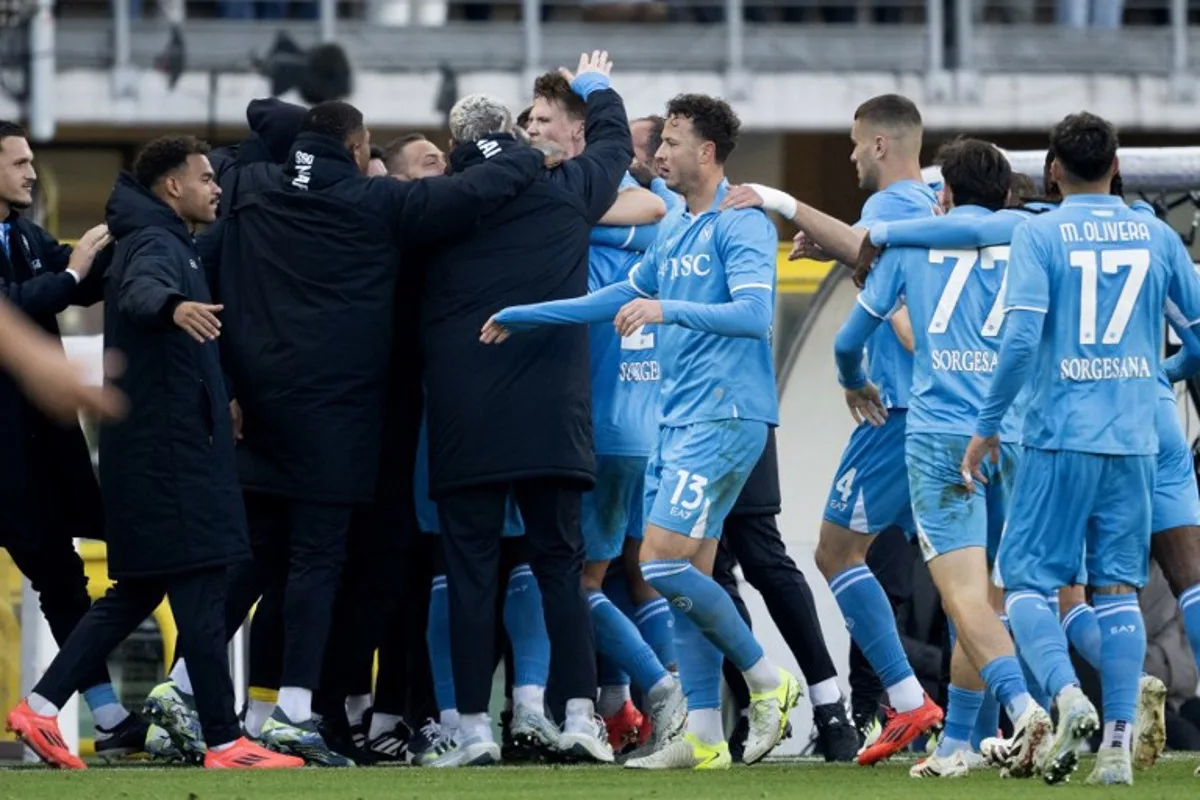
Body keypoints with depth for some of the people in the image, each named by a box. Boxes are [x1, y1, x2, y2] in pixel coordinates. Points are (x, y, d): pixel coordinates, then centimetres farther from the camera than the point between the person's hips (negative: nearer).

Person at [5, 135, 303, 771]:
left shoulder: (169, 244, 20)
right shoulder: (156, 245, -12)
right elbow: (139, 290, -35)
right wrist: (173, 306, -58)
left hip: (158, 448, 10)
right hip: (169, 449, -10)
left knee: (139, 589, 12)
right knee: (200, 590, -9)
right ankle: (224, 743, -9)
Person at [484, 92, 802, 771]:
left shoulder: (740, 225, -10)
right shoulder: (675, 230, 18)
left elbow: (755, 313, -23)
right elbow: (624, 296, 29)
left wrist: (667, 310, -32)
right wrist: (521, 318, 32)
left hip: (724, 416, -9)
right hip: (680, 418, 9)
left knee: (664, 563, -15)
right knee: (689, 575, 5)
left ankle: (768, 682, -1)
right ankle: (704, 738, 5)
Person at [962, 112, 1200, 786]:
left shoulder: (1038, 234, -4)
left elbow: (1021, 337, -13)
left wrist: (988, 425, -5)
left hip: (1060, 437, -3)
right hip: (1135, 441, 3)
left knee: (1025, 578, 4)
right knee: (1119, 587, 6)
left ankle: (1067, 694, -20)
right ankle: (1119, 743, -1)